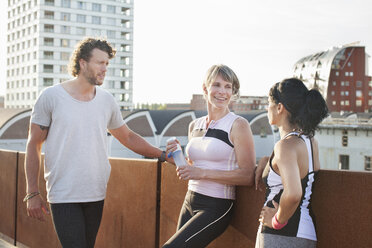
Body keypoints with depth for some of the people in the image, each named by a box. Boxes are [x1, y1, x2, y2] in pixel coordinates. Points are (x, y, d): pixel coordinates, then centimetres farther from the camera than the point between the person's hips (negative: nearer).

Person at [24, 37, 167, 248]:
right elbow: (34, 146, 0)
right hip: (63, 197, -4)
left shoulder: (106, 100, 8)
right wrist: (33, 194, -3)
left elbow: (128, 137, 21)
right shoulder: (51, 97, -3)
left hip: (96, 196, 4)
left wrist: (163, 155, 11)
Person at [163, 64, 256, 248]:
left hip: (216, 207, -7)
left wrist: (203, 173, -19)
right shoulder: (194, 126, 11)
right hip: (190, 202, 7)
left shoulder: (238, 125, -8)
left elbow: (248, 176, -15)